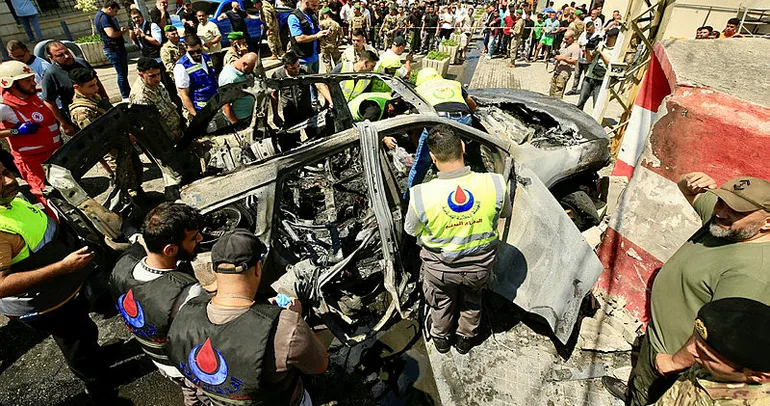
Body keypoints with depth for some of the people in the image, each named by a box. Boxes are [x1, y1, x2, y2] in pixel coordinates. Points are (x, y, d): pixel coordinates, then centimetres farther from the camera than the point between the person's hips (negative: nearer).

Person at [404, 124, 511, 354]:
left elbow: (411, 231, -11)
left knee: (441, 302, 31)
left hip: (440, 268, -1)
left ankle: (441, 338, 57)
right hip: (480, 266, 2)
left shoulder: (421, 195, -32)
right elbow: (505, 213, -3)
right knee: (472, 301, 33)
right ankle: (466, 339, 57)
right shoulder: (496, 184, -26)